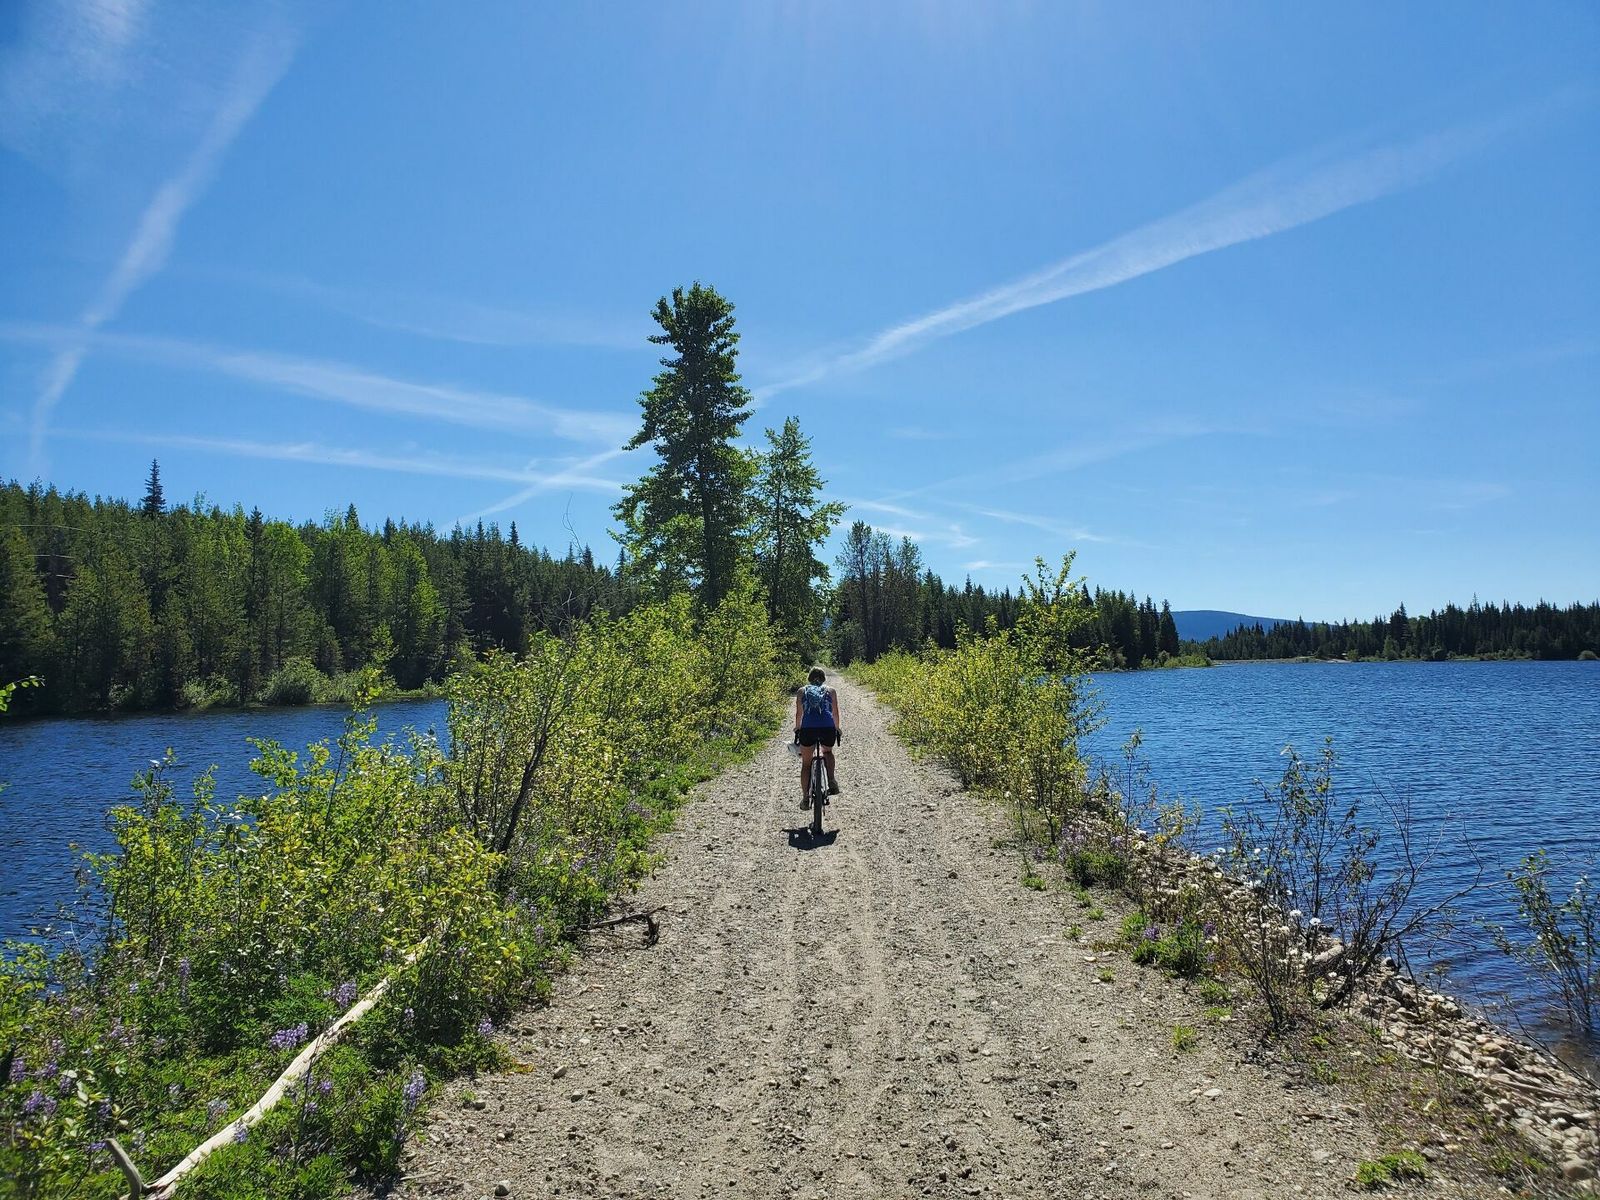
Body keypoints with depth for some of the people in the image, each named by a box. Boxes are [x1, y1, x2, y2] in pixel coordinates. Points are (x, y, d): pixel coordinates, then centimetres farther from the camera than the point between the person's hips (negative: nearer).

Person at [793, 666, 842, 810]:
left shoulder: (801, 691, 19)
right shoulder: (831, 691, 19)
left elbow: (799, 713, 19)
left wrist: (797, 728, 35)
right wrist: (838, 729, 37)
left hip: (808, 729, -1)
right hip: (828, 728, 1)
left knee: (806, 763, 15)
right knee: (828, 752, 30)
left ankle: (805, 798, 13)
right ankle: (832, 781, 10)